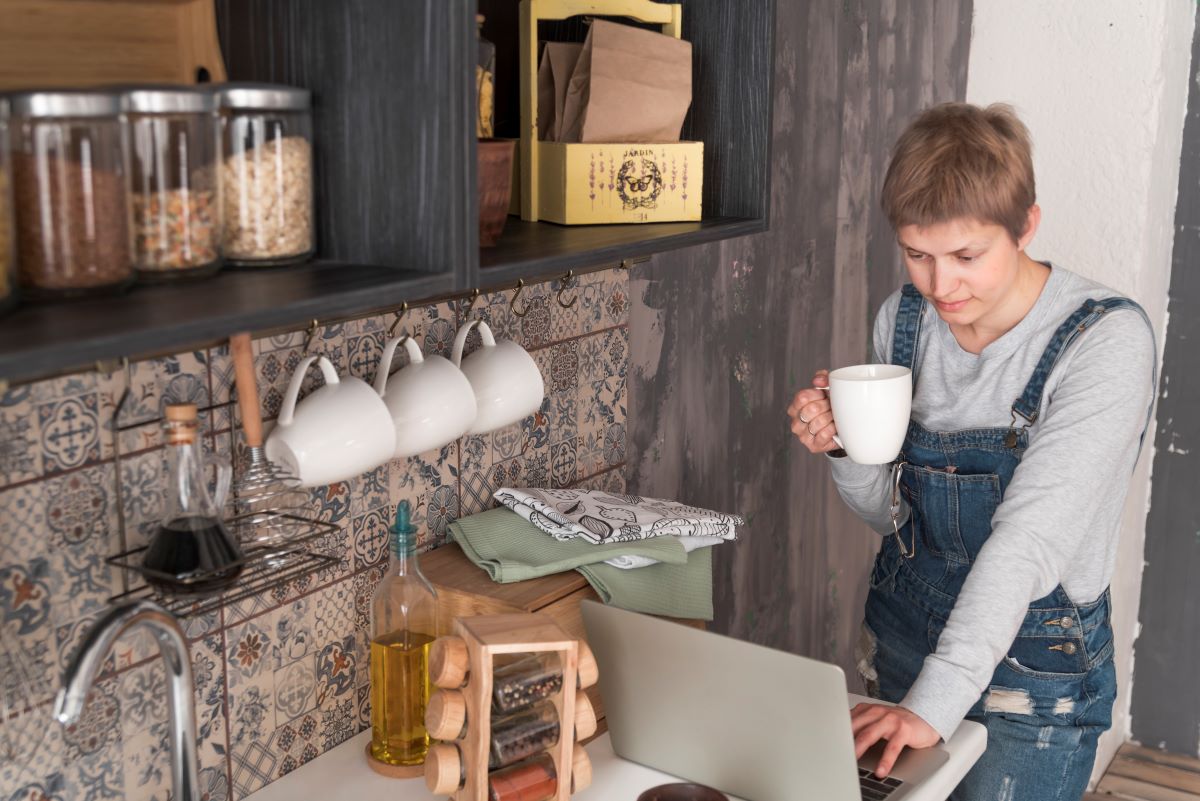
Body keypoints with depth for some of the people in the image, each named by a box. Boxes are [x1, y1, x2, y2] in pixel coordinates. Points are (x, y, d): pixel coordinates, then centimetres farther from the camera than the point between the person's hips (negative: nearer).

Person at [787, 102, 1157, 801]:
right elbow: (891, 511, 6)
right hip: (899, 639, 5)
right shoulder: (905, 318, -3)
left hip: (1032, 673, -5)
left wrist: (934, 703, -35)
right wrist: (845, 449, -15)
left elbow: (1029, 539, -29)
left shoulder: (1107, 339, -20)